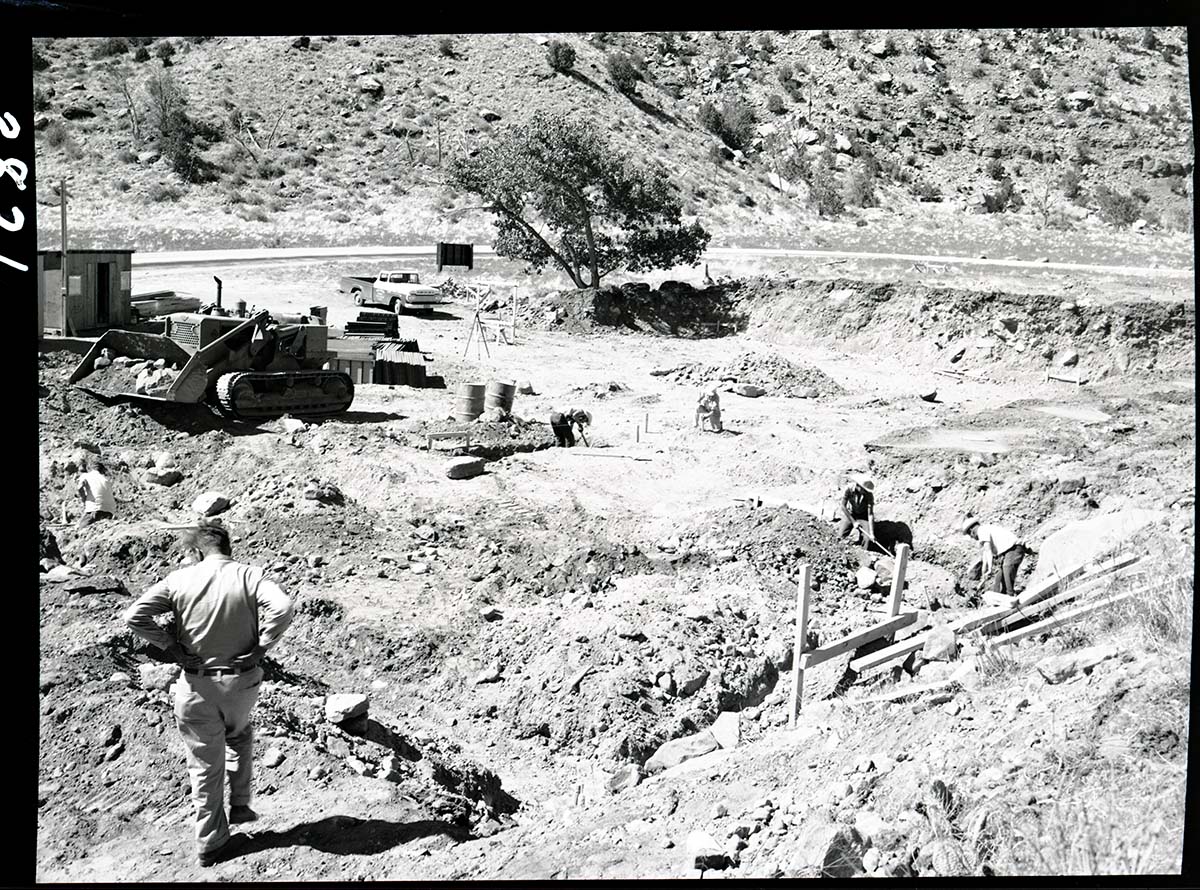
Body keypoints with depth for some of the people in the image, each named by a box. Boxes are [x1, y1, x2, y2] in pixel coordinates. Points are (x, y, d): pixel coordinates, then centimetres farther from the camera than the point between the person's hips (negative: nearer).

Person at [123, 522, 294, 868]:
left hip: (197, 684, 0)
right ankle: (239, 804, 32)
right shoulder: (248, 576, -8)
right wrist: (261, 646, -12)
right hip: (242, 680, 0)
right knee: (240, 735, 33)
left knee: (205, 764, 13)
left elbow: (135, 616, -13)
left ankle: (210, 843, 23)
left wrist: (172, 647, -7)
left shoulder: (180, 579, -6)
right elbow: (282, 608, -24)